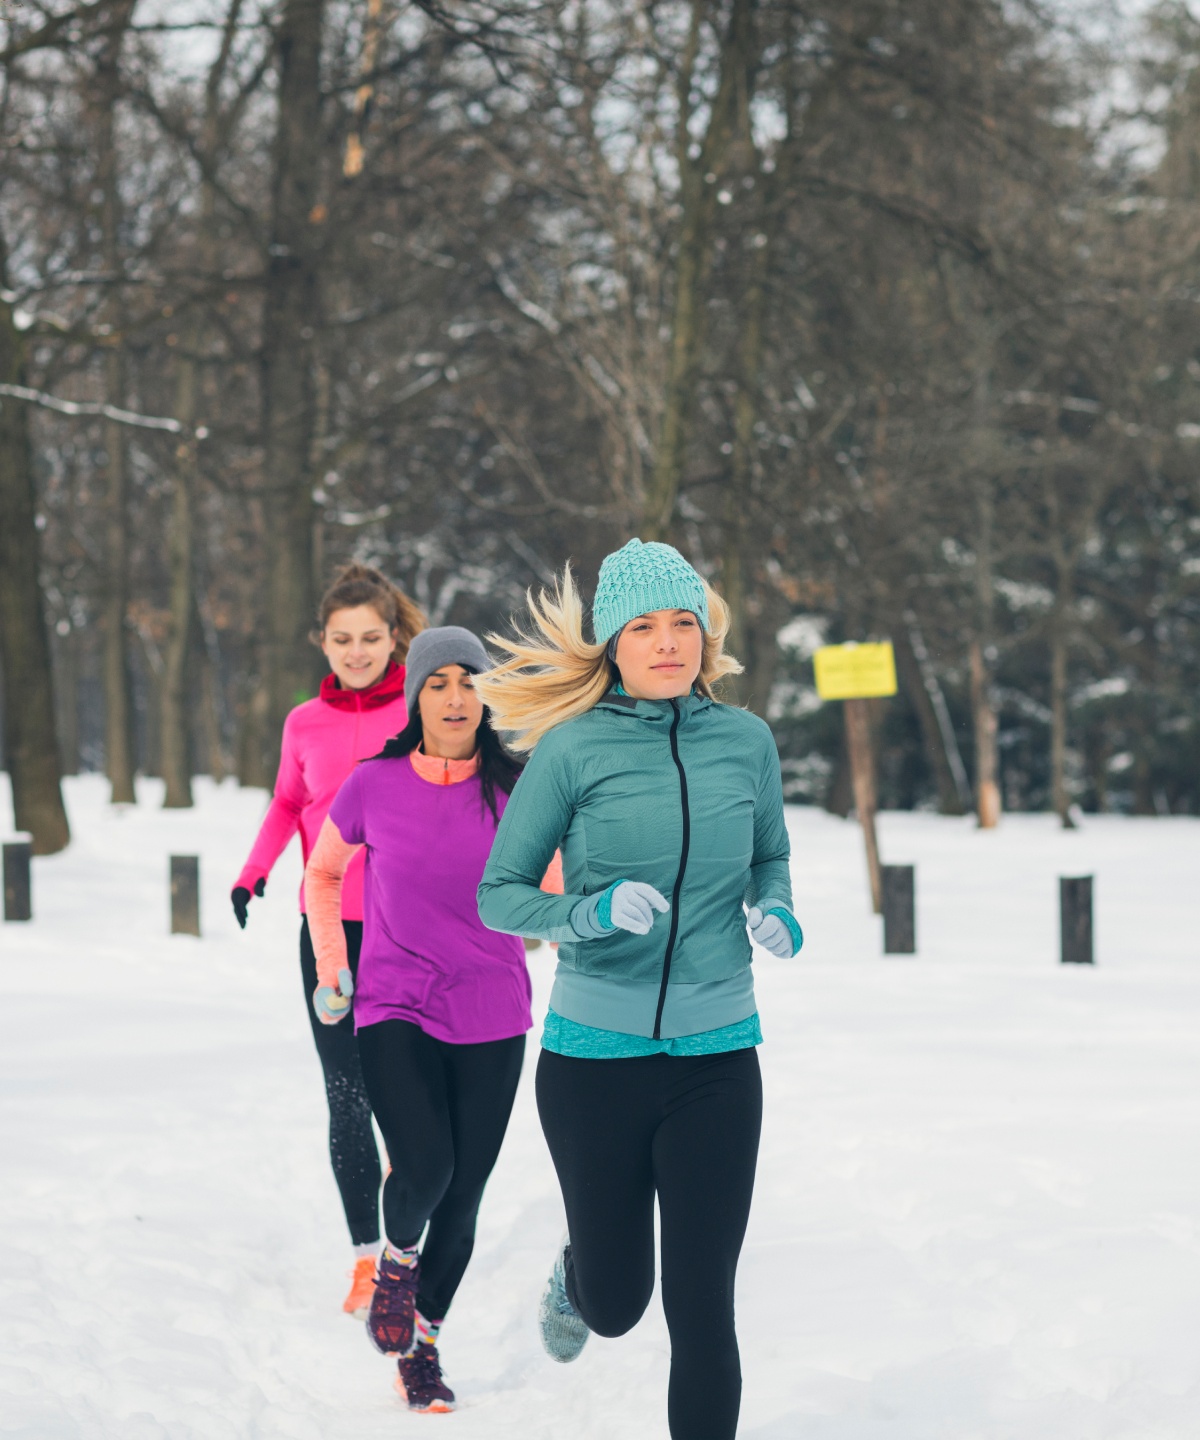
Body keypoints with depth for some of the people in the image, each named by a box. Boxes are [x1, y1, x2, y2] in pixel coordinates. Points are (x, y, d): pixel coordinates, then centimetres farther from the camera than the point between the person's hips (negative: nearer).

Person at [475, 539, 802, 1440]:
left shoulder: (745, 740, 1)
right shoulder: (575, 747, -8)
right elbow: (497, 894, -3)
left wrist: (776, 912, -3)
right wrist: (592, 911, -21)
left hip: (717, 1058, 1)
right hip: (595, 1054, -1)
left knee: (702, 1312, -4)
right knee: (616, 1304, 12)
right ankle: (575, 1273, 48)